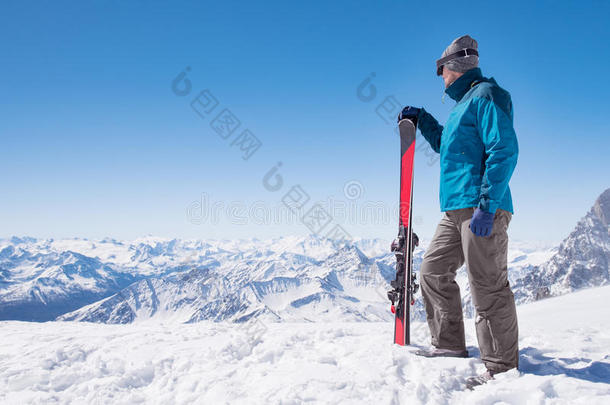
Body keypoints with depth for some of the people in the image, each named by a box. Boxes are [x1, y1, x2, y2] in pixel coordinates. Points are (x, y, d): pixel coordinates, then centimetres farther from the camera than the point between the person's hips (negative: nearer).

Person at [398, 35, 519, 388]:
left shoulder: (486, 95, -6)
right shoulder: (464, 103, 24)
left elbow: (505, 150, -17)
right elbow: (446, 143, 42)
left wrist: (487, 204, -23)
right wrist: (421, 119, 34)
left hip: (481, 207, -10)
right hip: (457, 209, 10)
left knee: (488, 286, -8)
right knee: (434, 270, 13)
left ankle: (502, 368, 1)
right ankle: (450, 344, 24)